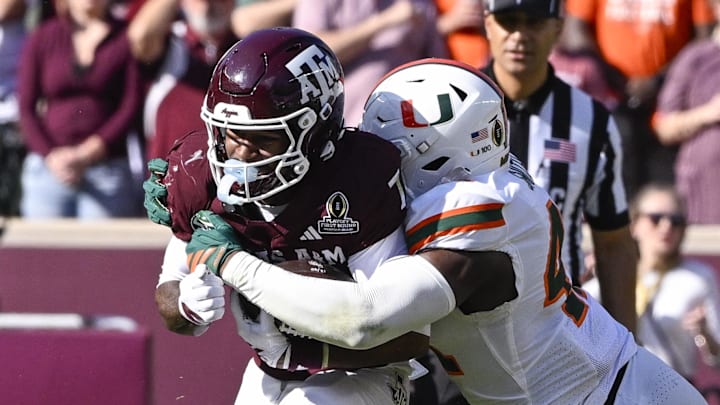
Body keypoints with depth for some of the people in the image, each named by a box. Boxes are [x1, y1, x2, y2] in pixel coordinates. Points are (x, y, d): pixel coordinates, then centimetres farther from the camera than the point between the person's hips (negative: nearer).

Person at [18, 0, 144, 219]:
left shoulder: (125, 38, 2)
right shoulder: (43, 37, 8)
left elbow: (131, 108, -2)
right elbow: (26, 108, 7)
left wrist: (87, 155, -12)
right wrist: (51, 156, -9)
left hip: (108, 172, -2)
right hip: (47, 166, 2)